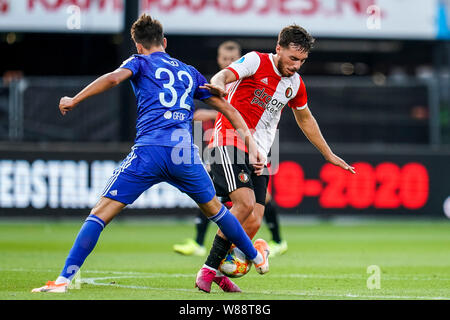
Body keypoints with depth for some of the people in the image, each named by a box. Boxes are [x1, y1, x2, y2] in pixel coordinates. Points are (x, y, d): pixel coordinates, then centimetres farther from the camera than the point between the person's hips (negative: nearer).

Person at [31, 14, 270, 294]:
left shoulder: (140, 62, 15)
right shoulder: (189, 72, 27)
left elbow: (114, 78, -8)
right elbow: (227, 108, 26)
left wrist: (74, 100, -1)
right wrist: (251, 142, 29)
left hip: (149, 150, -4)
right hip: (185, 151, 4)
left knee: (101, 213, -3)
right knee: (214, 208, 28)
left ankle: (64, 279, -14)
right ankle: (257, 256, 44)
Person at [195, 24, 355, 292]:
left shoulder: (296, 83, 14)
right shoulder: (256, 61, -5)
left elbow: (305, 119, 31)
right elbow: (224, 75, -21)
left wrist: (329, 154, 34)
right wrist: (219, 86, -46)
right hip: (230, 142, -6)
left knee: (254, 222, -8)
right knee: (246, 203, -25)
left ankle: (221, 272, 7)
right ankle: (208, 268, -15)